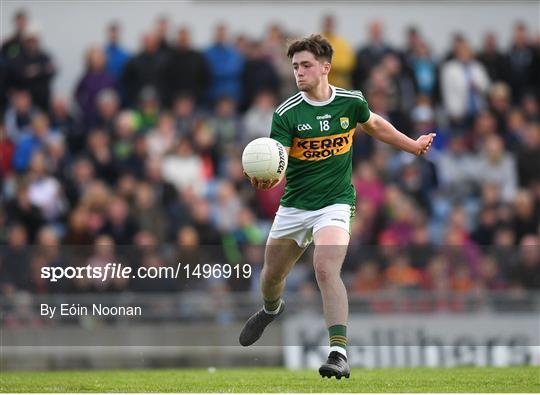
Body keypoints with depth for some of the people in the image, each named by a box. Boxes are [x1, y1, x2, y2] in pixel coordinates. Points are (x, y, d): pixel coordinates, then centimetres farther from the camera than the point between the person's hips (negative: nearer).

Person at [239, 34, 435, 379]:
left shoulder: (351, 102, -4)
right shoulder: (287, 113, -10)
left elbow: (375, 125, 19)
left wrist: (413, 146, 29)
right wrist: (265, 177, -43)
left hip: (335, 203, -2)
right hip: (294, 205, 2)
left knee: (326, 270, -26)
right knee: (272, 275, 15)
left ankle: (339, 353, -32)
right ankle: (271, 310, 53)